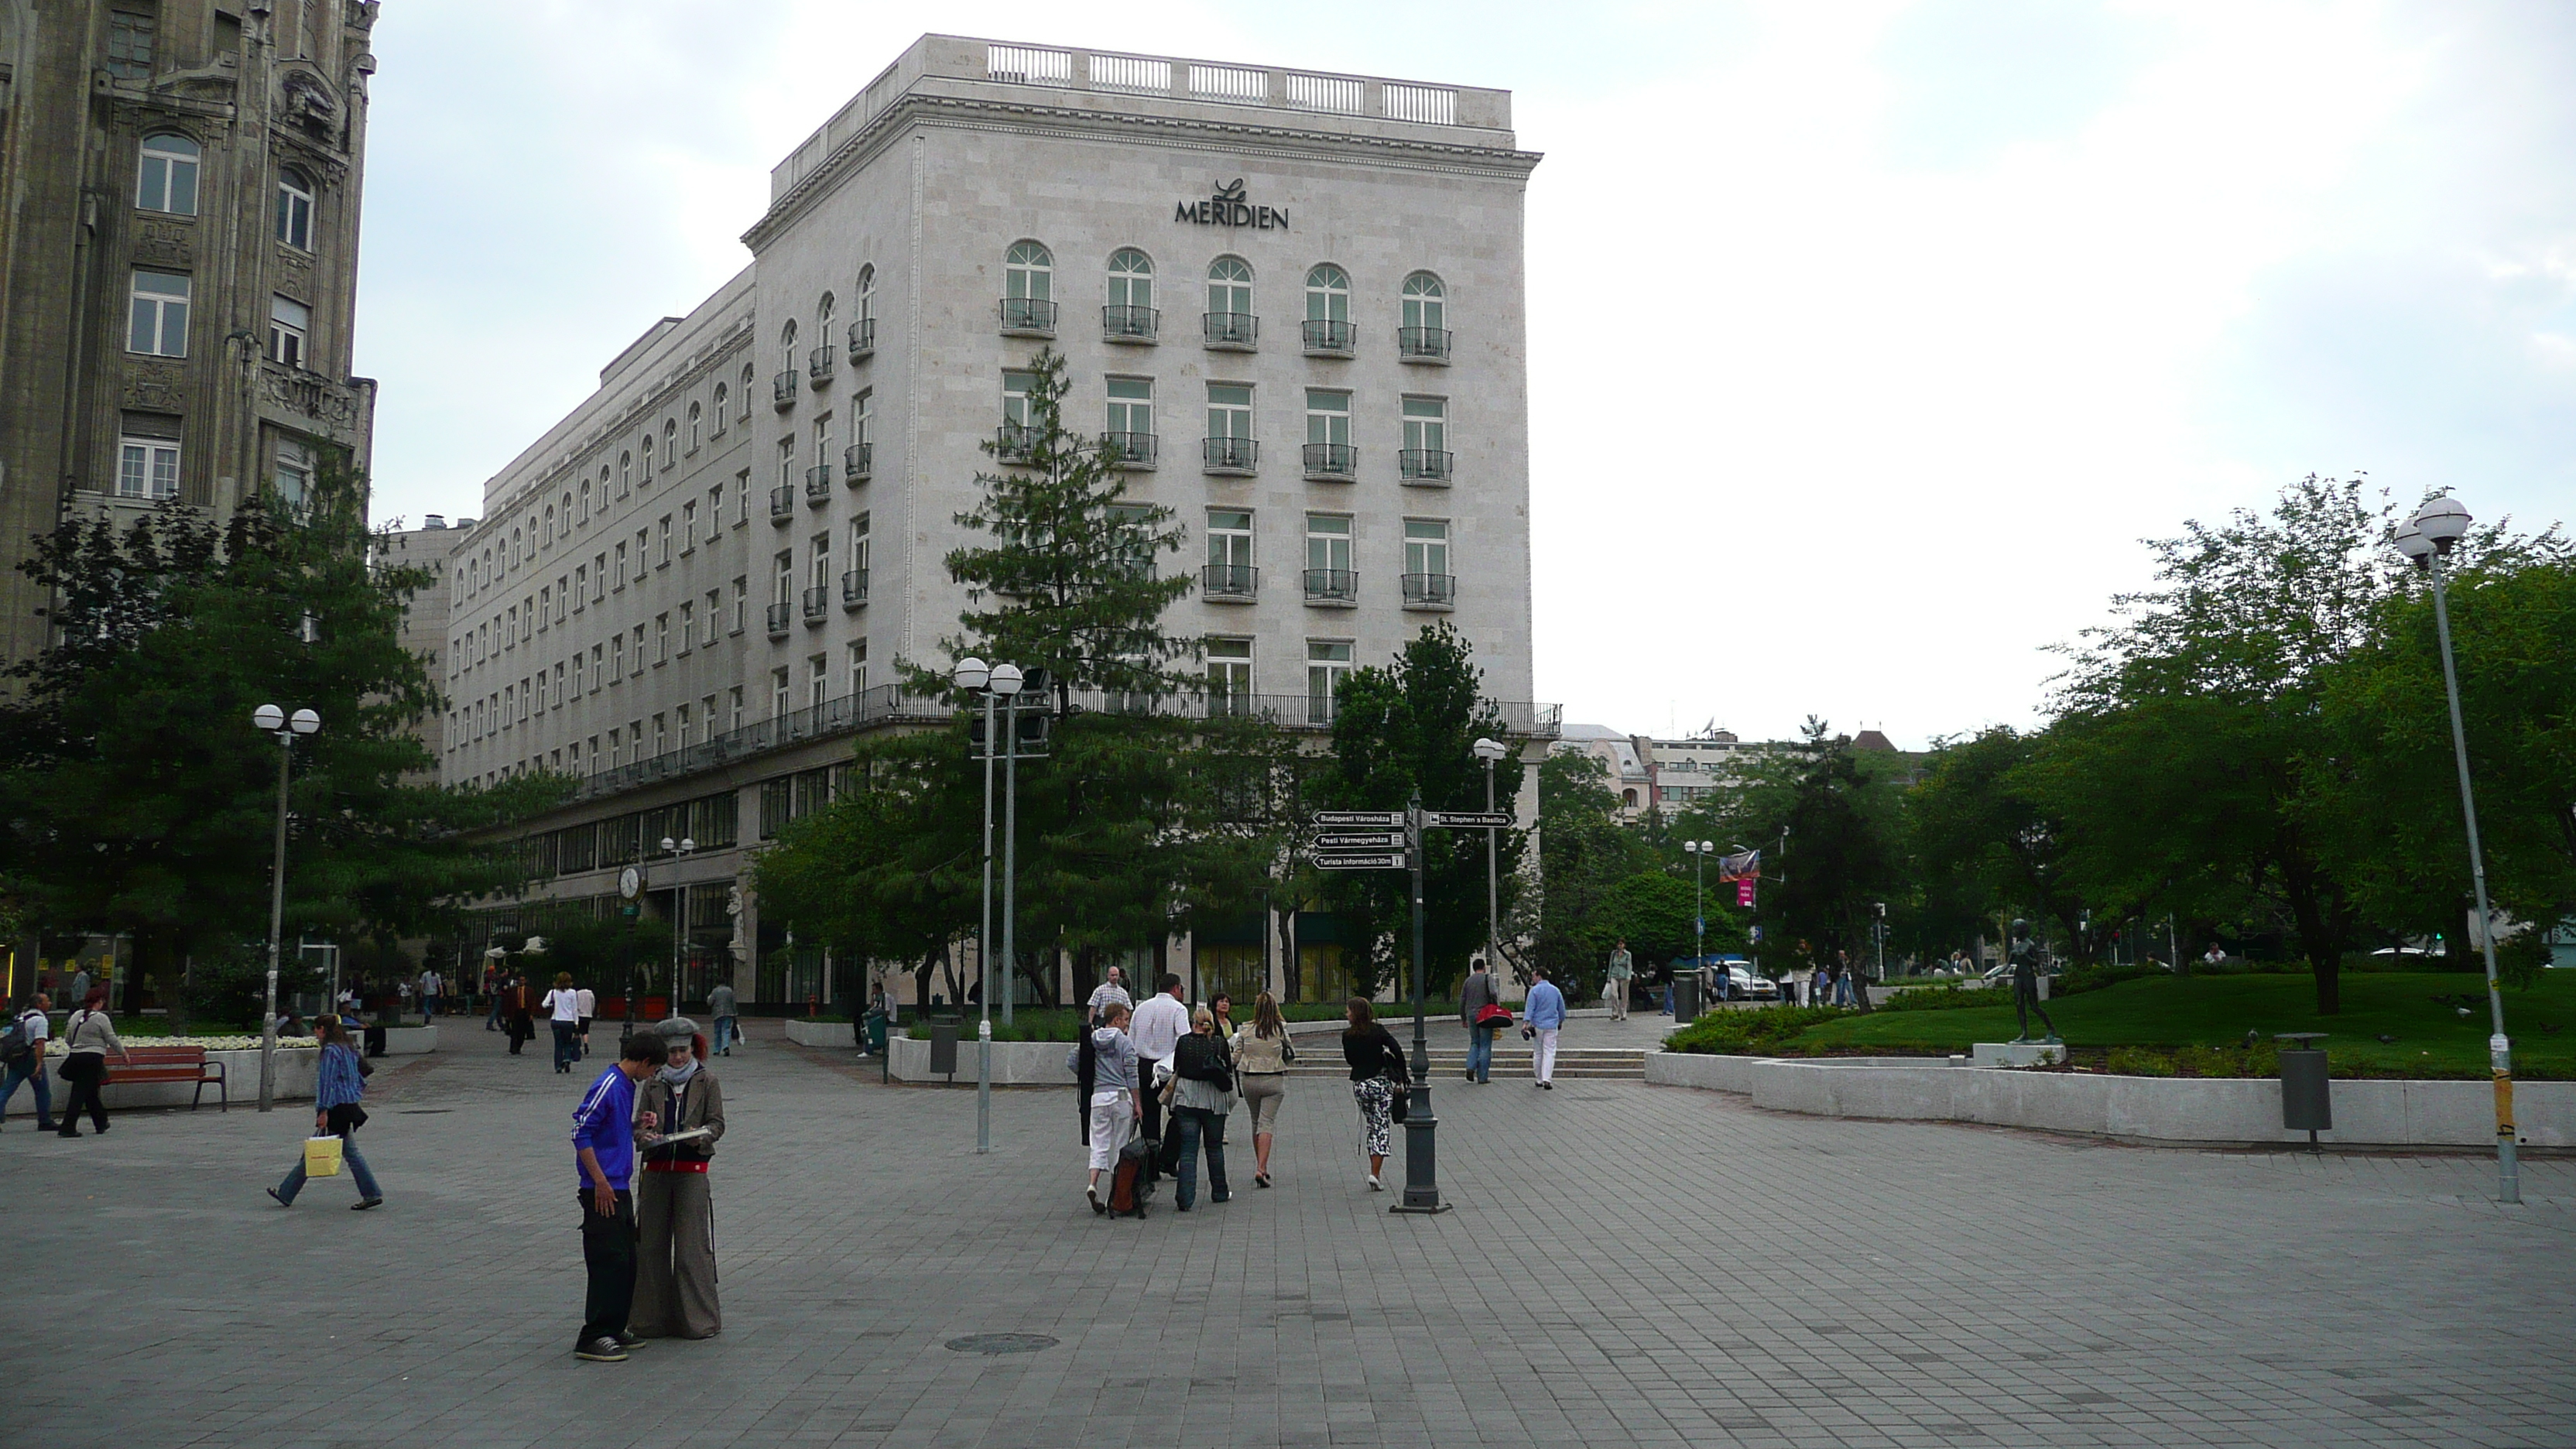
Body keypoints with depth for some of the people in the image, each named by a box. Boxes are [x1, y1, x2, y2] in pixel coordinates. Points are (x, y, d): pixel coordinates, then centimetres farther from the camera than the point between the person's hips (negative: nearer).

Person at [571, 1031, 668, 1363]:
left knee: (627, 1263, 14)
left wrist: (638, 1125, 7)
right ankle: (593, 1338, -3)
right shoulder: (608, 1086, -16)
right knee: (609, 1262, -8)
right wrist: (600, 1181, -20)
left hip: (620, 1189, 10)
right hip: (603, 1191, -10)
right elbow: (581, 1132, -20)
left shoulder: (627, 1085, 14)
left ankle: (614, 1329, 22)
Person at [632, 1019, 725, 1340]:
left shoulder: (707, 1082, 4)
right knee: (651, 1244, 4)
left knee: (691, 1246, -3)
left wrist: (701, 1136, -20)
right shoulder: (653, 1084, 11)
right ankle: (652, 1317, 15)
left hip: (692, 1171, -3)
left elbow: (717, 1123, 1)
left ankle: (697, 1319, 5)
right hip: (656, 1170, 3)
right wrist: (646, 1135, -12)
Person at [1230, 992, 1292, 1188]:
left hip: (1249, 1080, 2)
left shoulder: (1245, 1029, -3)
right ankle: (1261, 1169, -17)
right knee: (1267, 1122, -3)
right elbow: (1290, 1055, 2)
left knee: (1255, 1122, 17)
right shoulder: (1281, 1030, -6)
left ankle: (1261, 1167, 24)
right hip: (1274, 1080, -2)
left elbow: (1236, 1057, 1)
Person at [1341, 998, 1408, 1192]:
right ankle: (1376, 1174, -10)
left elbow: (1349, 1059, 9)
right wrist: (1402, 1079, -4)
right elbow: (1397, 1052, -13)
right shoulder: (1378, 1031, -7)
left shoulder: (1347, 1036, -3)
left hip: (1359, 1085, 2)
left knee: (1371, 1126, 17)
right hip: (1381, 1083, -2)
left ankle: (1375, 1171, 17)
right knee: (1382, 1127, 0)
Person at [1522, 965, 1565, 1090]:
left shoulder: (1535, 990, -6)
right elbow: (1562, 1009, 17)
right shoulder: (1555, 990, 8)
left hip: (1537, 1025, -2)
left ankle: (1539, 1079, 15)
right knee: (1549, 1052, -3)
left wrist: (1525, 1023, -19)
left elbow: (1529, 1008, -14)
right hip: (1551, 1026, 2)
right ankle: (1546, 1079, -16)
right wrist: (1561, 1022, 31)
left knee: (1537, 1053, 9)